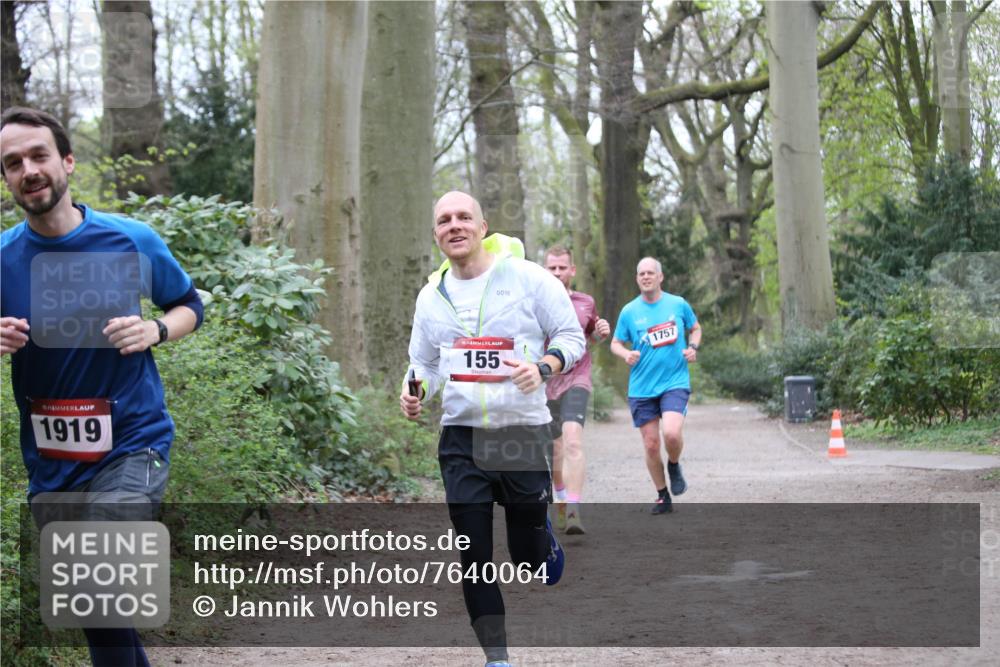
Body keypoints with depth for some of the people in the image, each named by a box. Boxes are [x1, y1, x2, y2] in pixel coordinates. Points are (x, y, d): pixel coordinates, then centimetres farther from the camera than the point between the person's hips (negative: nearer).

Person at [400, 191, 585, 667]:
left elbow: (571, 336, 1)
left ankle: (541, 532, 41)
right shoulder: (432, 296, 9)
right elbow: (425, 363, 18)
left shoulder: (527, 277, -4)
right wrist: (416, 390, -4)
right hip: (461, 436, 3)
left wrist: (543, 366, -19)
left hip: (524, 431, -3)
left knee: (529, 559, 4)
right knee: (473, 556, -2)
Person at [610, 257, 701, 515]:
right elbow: (615, 343, 9)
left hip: (675, 382, -1)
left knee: (671, 433, -23)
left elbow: (695, 329, 18)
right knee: (651, 445, 3)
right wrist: (626, 354, -13)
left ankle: (674, 466, 11)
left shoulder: (678, 305, 2)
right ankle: (663, 497, 21)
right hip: (642, 388, 1)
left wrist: (693, 348, -2)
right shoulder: (629, 311, 2)